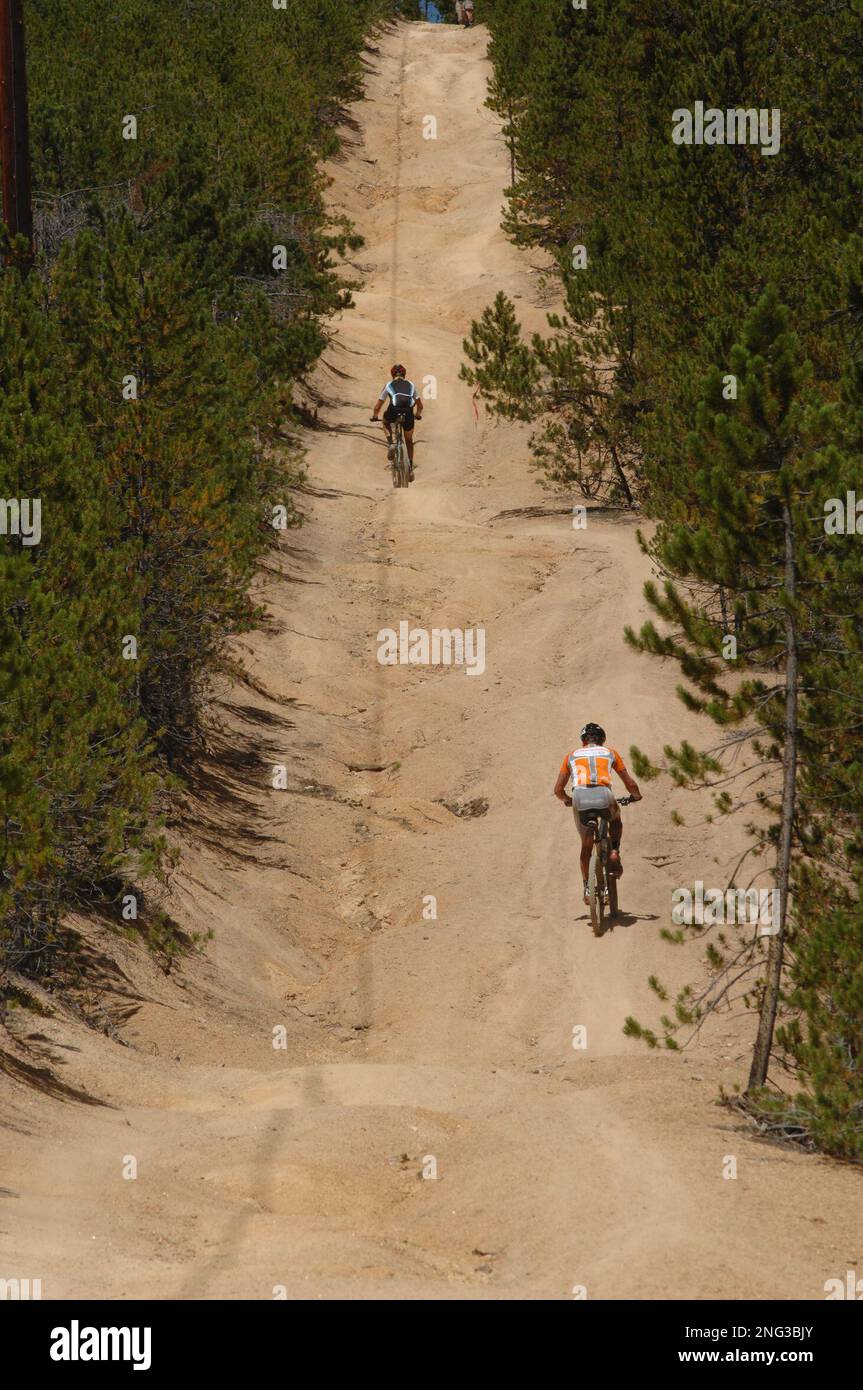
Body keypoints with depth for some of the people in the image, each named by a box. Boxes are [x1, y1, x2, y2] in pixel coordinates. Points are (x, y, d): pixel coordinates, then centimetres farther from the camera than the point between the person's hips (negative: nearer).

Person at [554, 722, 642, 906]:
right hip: (604, 796, -1)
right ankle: (614, 853, 13)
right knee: (615, 820, 35)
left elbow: (558, 789, 26)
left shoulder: (572, 755, 26)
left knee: (586, 845, 20)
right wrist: (636, 795, 46)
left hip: (580, 798, 1)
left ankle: (587, 888, 16)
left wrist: (566, 800, 47)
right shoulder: (610, 753, 24)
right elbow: (630, 784, 25)